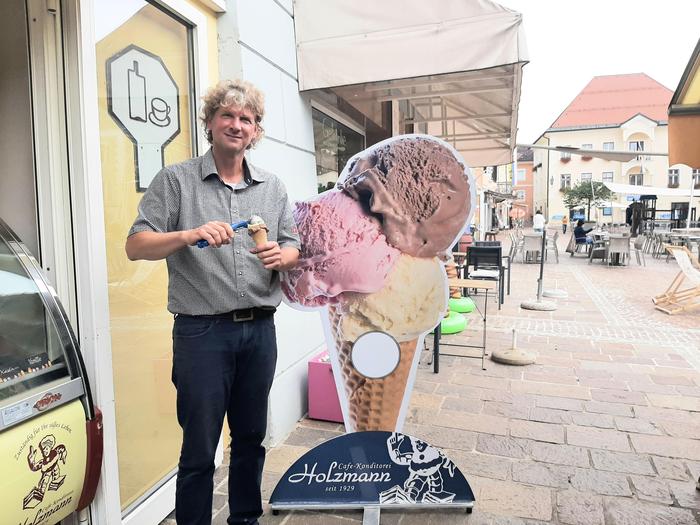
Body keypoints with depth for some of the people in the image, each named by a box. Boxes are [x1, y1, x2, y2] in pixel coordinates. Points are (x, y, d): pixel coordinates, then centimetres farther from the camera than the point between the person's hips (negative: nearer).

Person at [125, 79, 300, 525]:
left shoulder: (273, 188, 12)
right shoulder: (175, 180, 1)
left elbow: (293, 250, 12)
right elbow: (136, 246, -5)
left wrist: (279, 256, -12)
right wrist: (189, 236, -23)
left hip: (260, 329, 4)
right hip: (202, 332, -3)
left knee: (251, 438, 17)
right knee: (199, 449, 7)